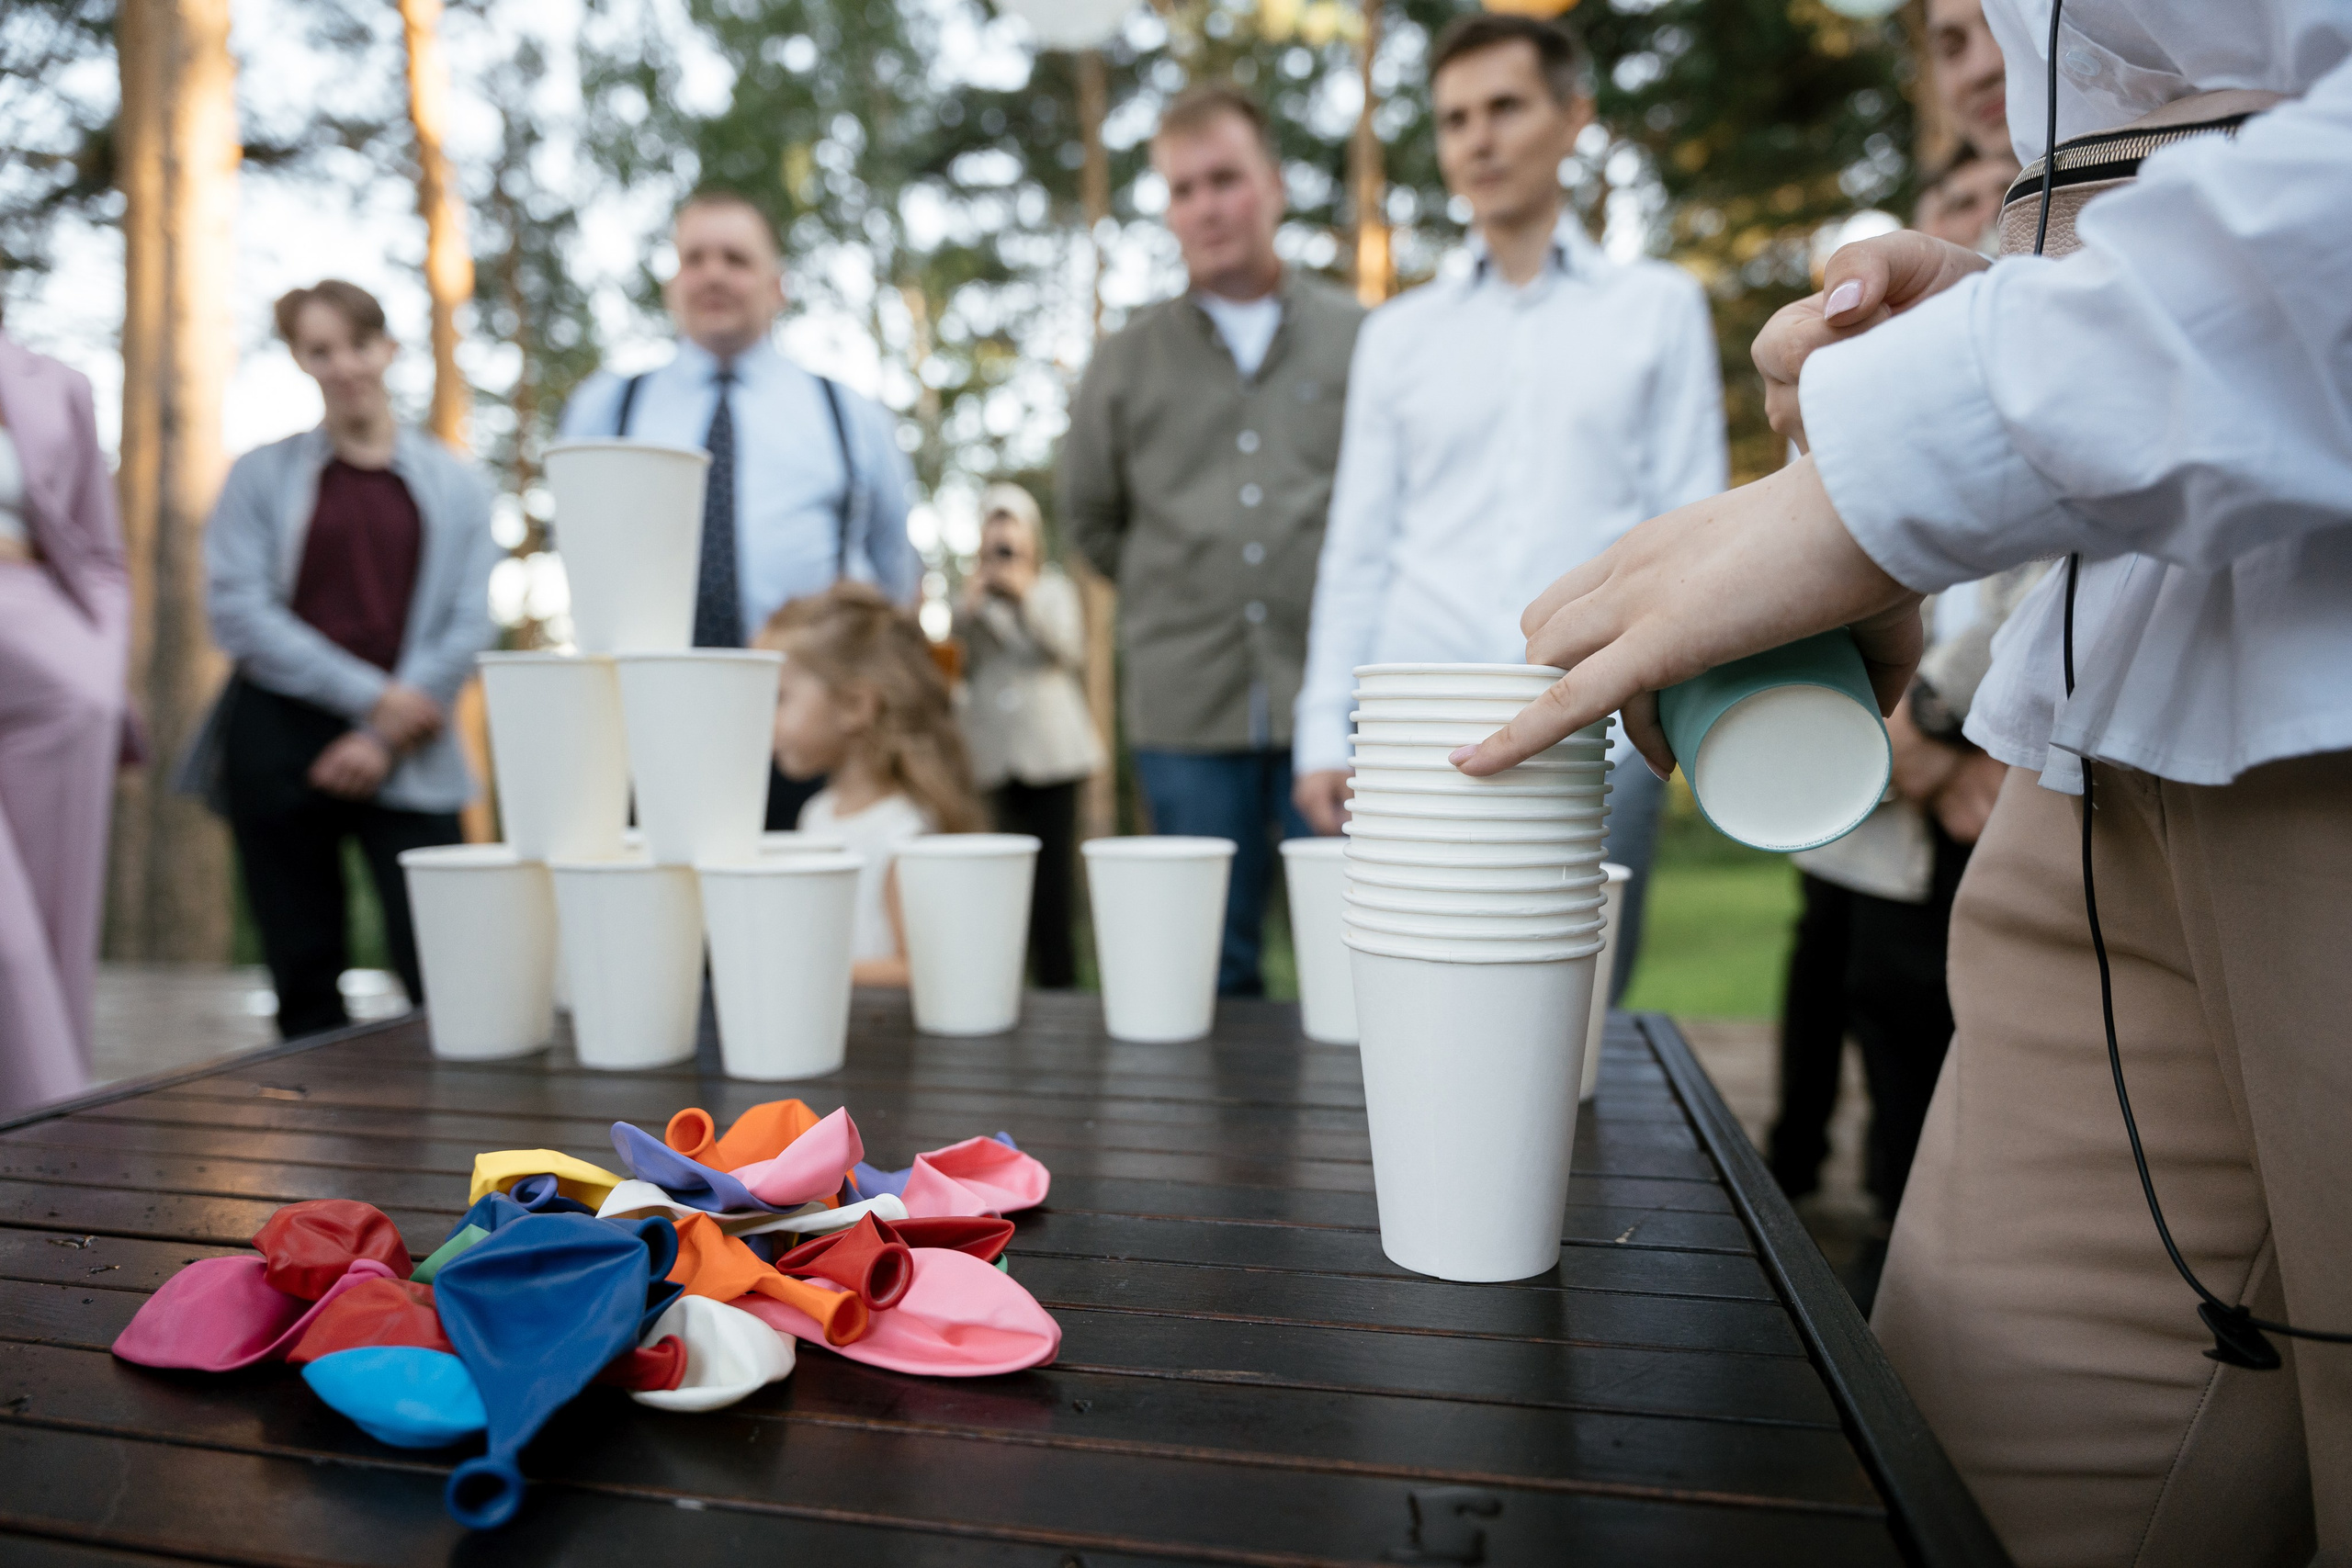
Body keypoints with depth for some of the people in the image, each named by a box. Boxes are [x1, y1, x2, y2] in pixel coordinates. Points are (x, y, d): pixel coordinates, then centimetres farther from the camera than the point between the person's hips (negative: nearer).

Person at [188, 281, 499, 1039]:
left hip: (405, 760, 0)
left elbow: (469, 625, 2)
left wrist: (386, 737, -7)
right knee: (305, 976, 6)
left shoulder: (453, 483, 8)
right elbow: (235, 608, -2)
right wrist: (369, 694, -11)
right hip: (278, 744, 1)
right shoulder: (262, 473, 8)